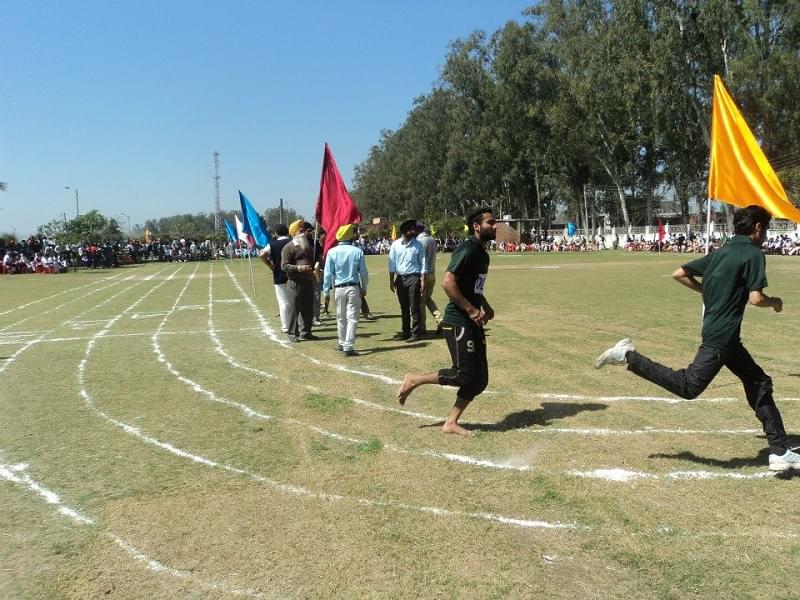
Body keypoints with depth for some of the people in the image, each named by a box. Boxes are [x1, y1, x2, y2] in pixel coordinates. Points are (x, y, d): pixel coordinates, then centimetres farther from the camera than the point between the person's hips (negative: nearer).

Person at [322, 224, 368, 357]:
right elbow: (363, 272, 0)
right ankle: (348, 347, -4)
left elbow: (328, 274, -4)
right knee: (352, 318, 1)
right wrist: (364, 288, 14)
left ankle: (342, 344, 28)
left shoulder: (332, 252, -6)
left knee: (341, 317, 16)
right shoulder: (358, 251, -5)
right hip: (354, 288, -1)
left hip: (338, 288, 1)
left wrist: (326, 291, 4)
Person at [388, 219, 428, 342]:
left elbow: (423, 262, 0)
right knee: (403, 307, 11)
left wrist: (422, 280, -6)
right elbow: (392, 263, 5)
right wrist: (391, 280, 2)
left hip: (413, 277, -3)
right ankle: (405, 332, 21)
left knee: (414, 307, -2)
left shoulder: (417, 244, 0)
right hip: (400, 278, 3)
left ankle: (415, 333, 4)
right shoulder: (395, 244, 3)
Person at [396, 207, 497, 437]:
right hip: (458, 322, -9)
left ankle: (451, 422, 14)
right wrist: (471, 310, -21)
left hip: (473, 323, 10)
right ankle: (414, 381, 7)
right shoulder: (468, 249, -14)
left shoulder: (483, 253, 15)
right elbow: (448, 282, -23)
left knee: (479, 379, 6)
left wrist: (486, 307, 12)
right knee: (464, 374, -10)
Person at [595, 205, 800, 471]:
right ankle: (628, 356, -9)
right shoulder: (754, 254, -8)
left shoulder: (719, 253, 14)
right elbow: (756, 298, -16)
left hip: (726, 338, 9)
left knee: (759, 384, 14)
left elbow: (679, 274, 13)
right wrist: (775, 302, 5)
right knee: (689, 386, -8)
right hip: (721, 336, -9)